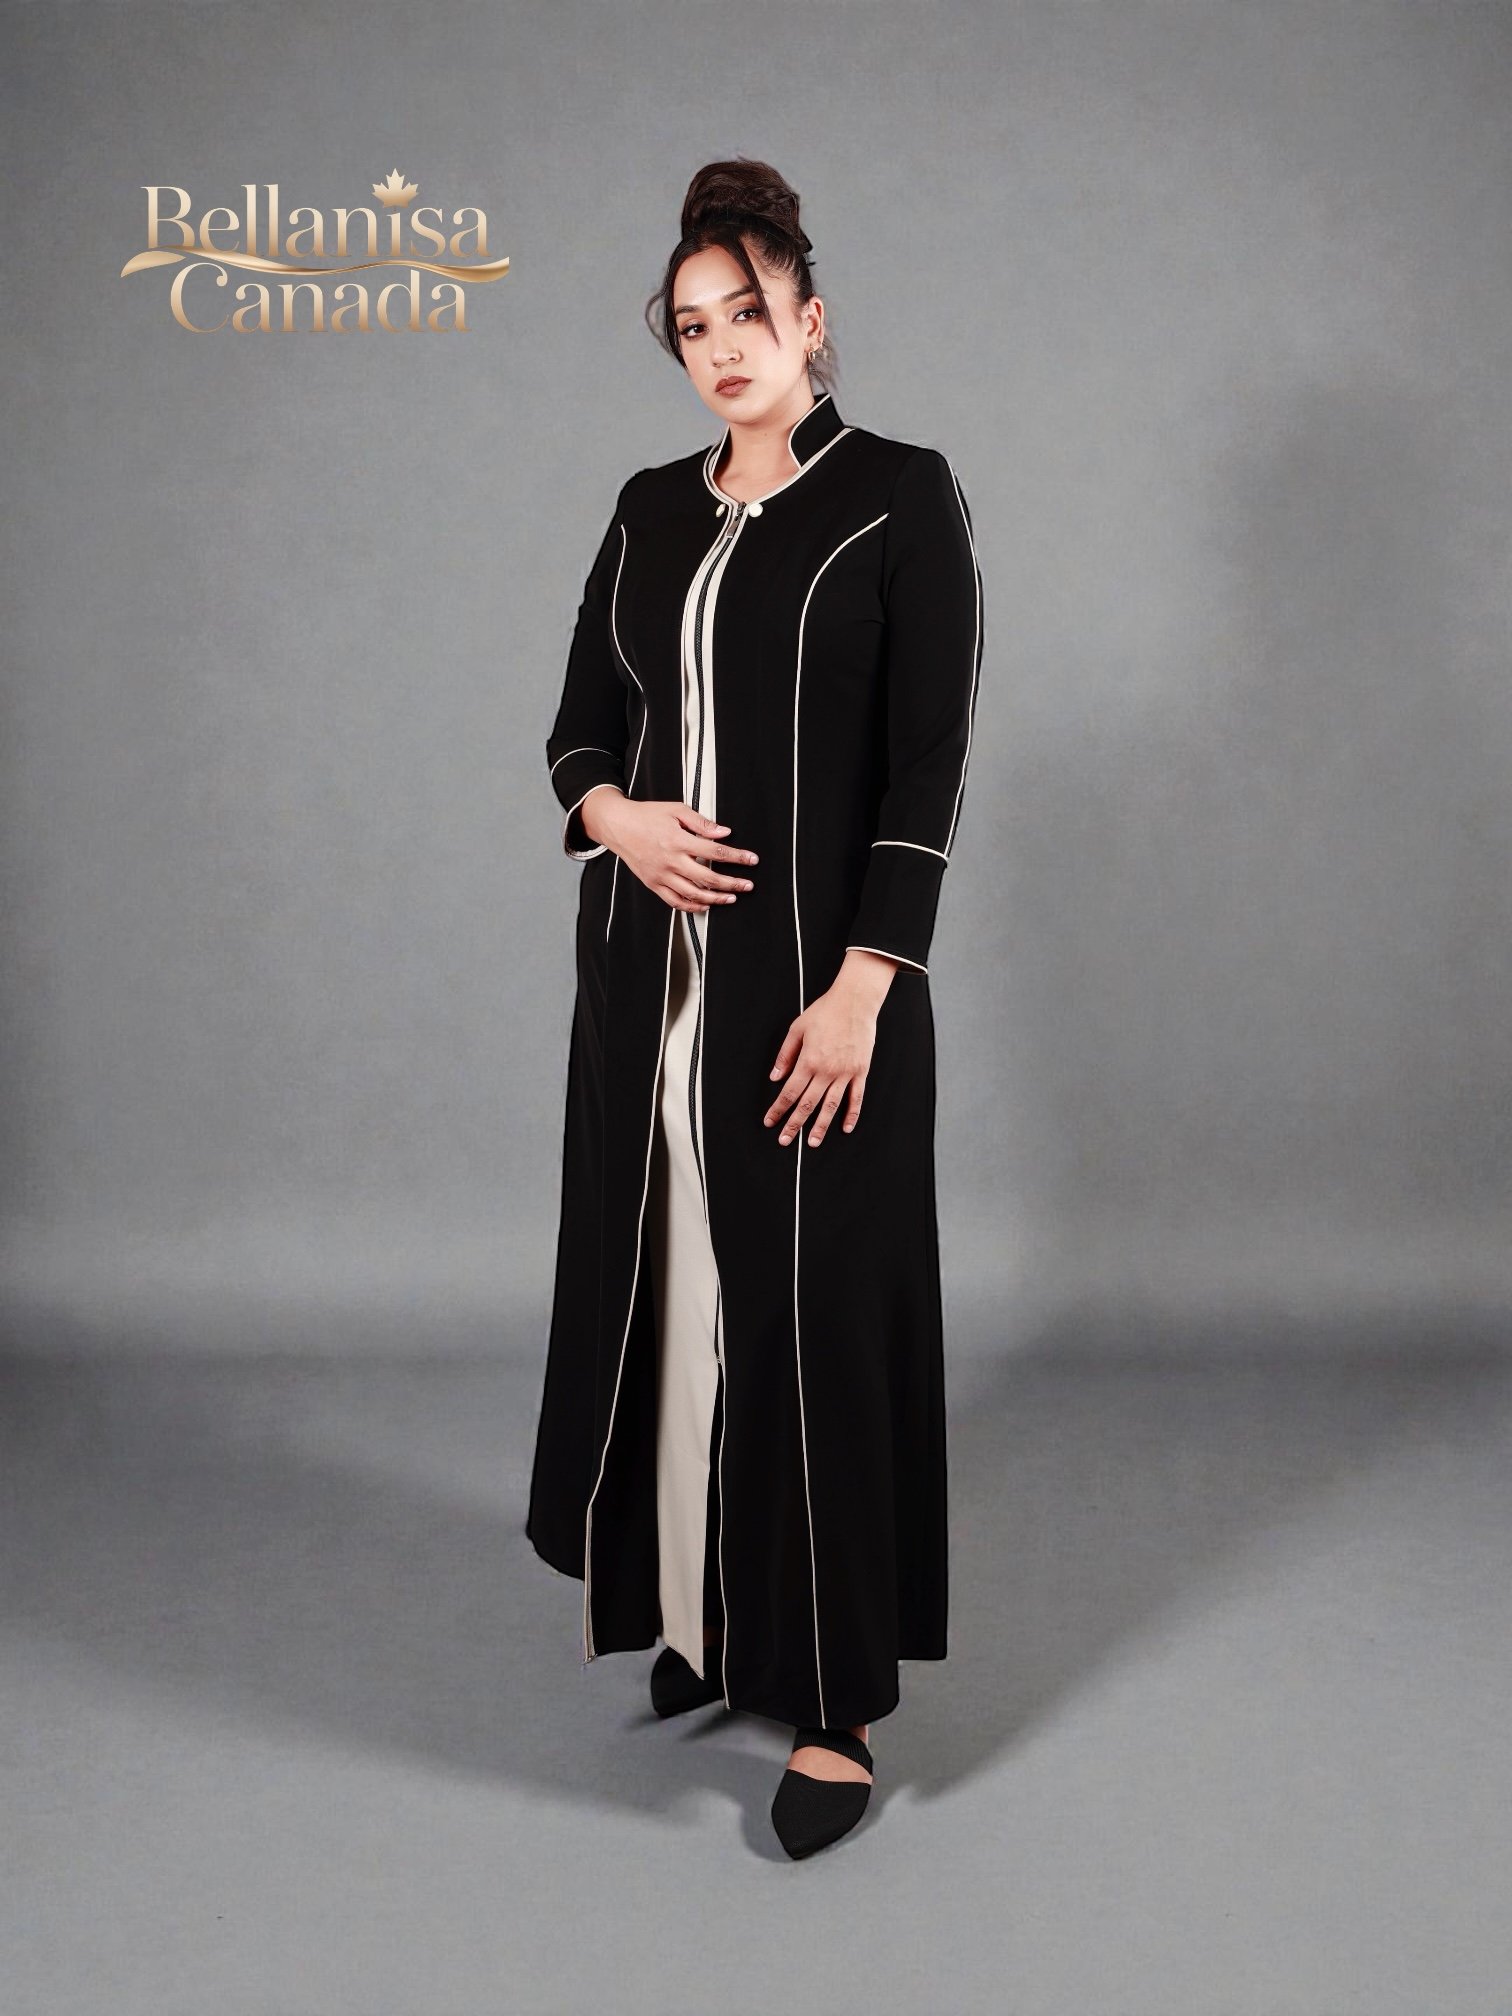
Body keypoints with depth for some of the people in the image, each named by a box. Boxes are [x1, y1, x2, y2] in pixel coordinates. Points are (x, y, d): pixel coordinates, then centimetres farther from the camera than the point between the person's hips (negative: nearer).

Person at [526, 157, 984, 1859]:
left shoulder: (902, 496, -4)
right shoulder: (652, 509, 12)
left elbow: (930, 762, -10)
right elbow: (579, 726, 13)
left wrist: (861, 982, -18)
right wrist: (620, 820, -10)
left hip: (814, 971, -5)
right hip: (652, 969, 6)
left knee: (813, 1306, -2)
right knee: (661, 1286, 11)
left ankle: (833, 1697, 11)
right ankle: (701, 1613, 31)